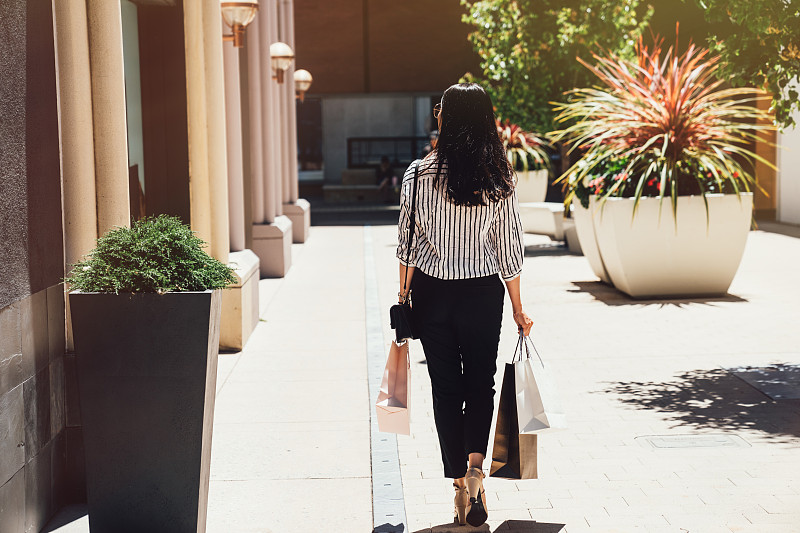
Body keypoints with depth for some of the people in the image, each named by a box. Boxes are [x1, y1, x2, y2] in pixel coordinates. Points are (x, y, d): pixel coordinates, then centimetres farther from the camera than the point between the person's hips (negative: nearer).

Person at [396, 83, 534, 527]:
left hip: (432, 293, 0)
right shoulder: (499, 178, -5)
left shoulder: (419, 173, -8)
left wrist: (405, 293, 10)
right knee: (481, 382, 14)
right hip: (483, 294, 1)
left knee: (445, 387, 9)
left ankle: (460, 481, 12)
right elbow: (508, 248, -1)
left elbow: (407, 240, -3)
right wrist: (518, 308, 7)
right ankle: (475, 465, -7)